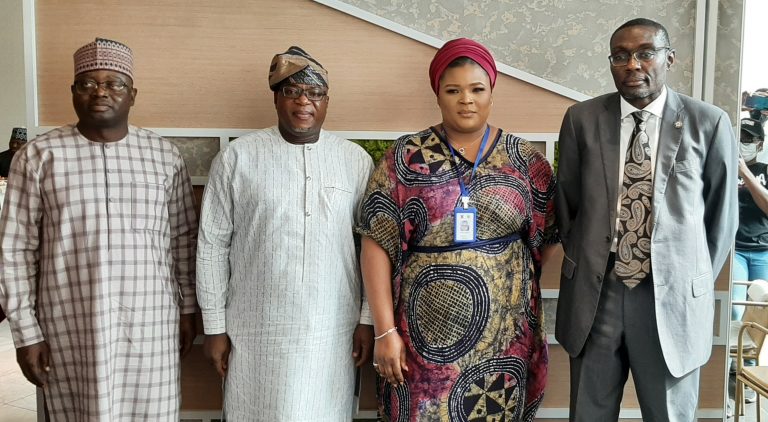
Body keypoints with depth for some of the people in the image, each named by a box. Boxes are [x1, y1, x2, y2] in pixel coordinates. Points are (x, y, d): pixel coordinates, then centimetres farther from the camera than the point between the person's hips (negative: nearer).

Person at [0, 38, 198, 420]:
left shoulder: (164, 155, 2)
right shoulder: (38, 156, -3)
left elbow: (183, 237, 8)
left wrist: (188, 308, 8)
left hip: (150, 322, 1)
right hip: (70, 325, -1)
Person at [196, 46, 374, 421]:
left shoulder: (357, 161, 1)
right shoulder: (237, 157, -4)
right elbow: (212, 246, -1)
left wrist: (368, 320, 2)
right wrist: (215, 327, -1)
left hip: (332, 333, 1)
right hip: (256, 332, -1)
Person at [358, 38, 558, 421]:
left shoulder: (524, 159, 3)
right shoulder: (405, 157, -2)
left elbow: (544, 239, 11)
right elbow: (378, 244, -5)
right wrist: (385, 330, -8)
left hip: (504, 336, 2)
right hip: (426, 336, -1)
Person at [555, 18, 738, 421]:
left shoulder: (709, 123, -4)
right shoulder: (581, 119, 0)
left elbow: (722, 214, 5)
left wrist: (695, 283, 6)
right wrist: (581, 263, 8)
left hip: (672, 296, -1)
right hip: (594, 292, 2)